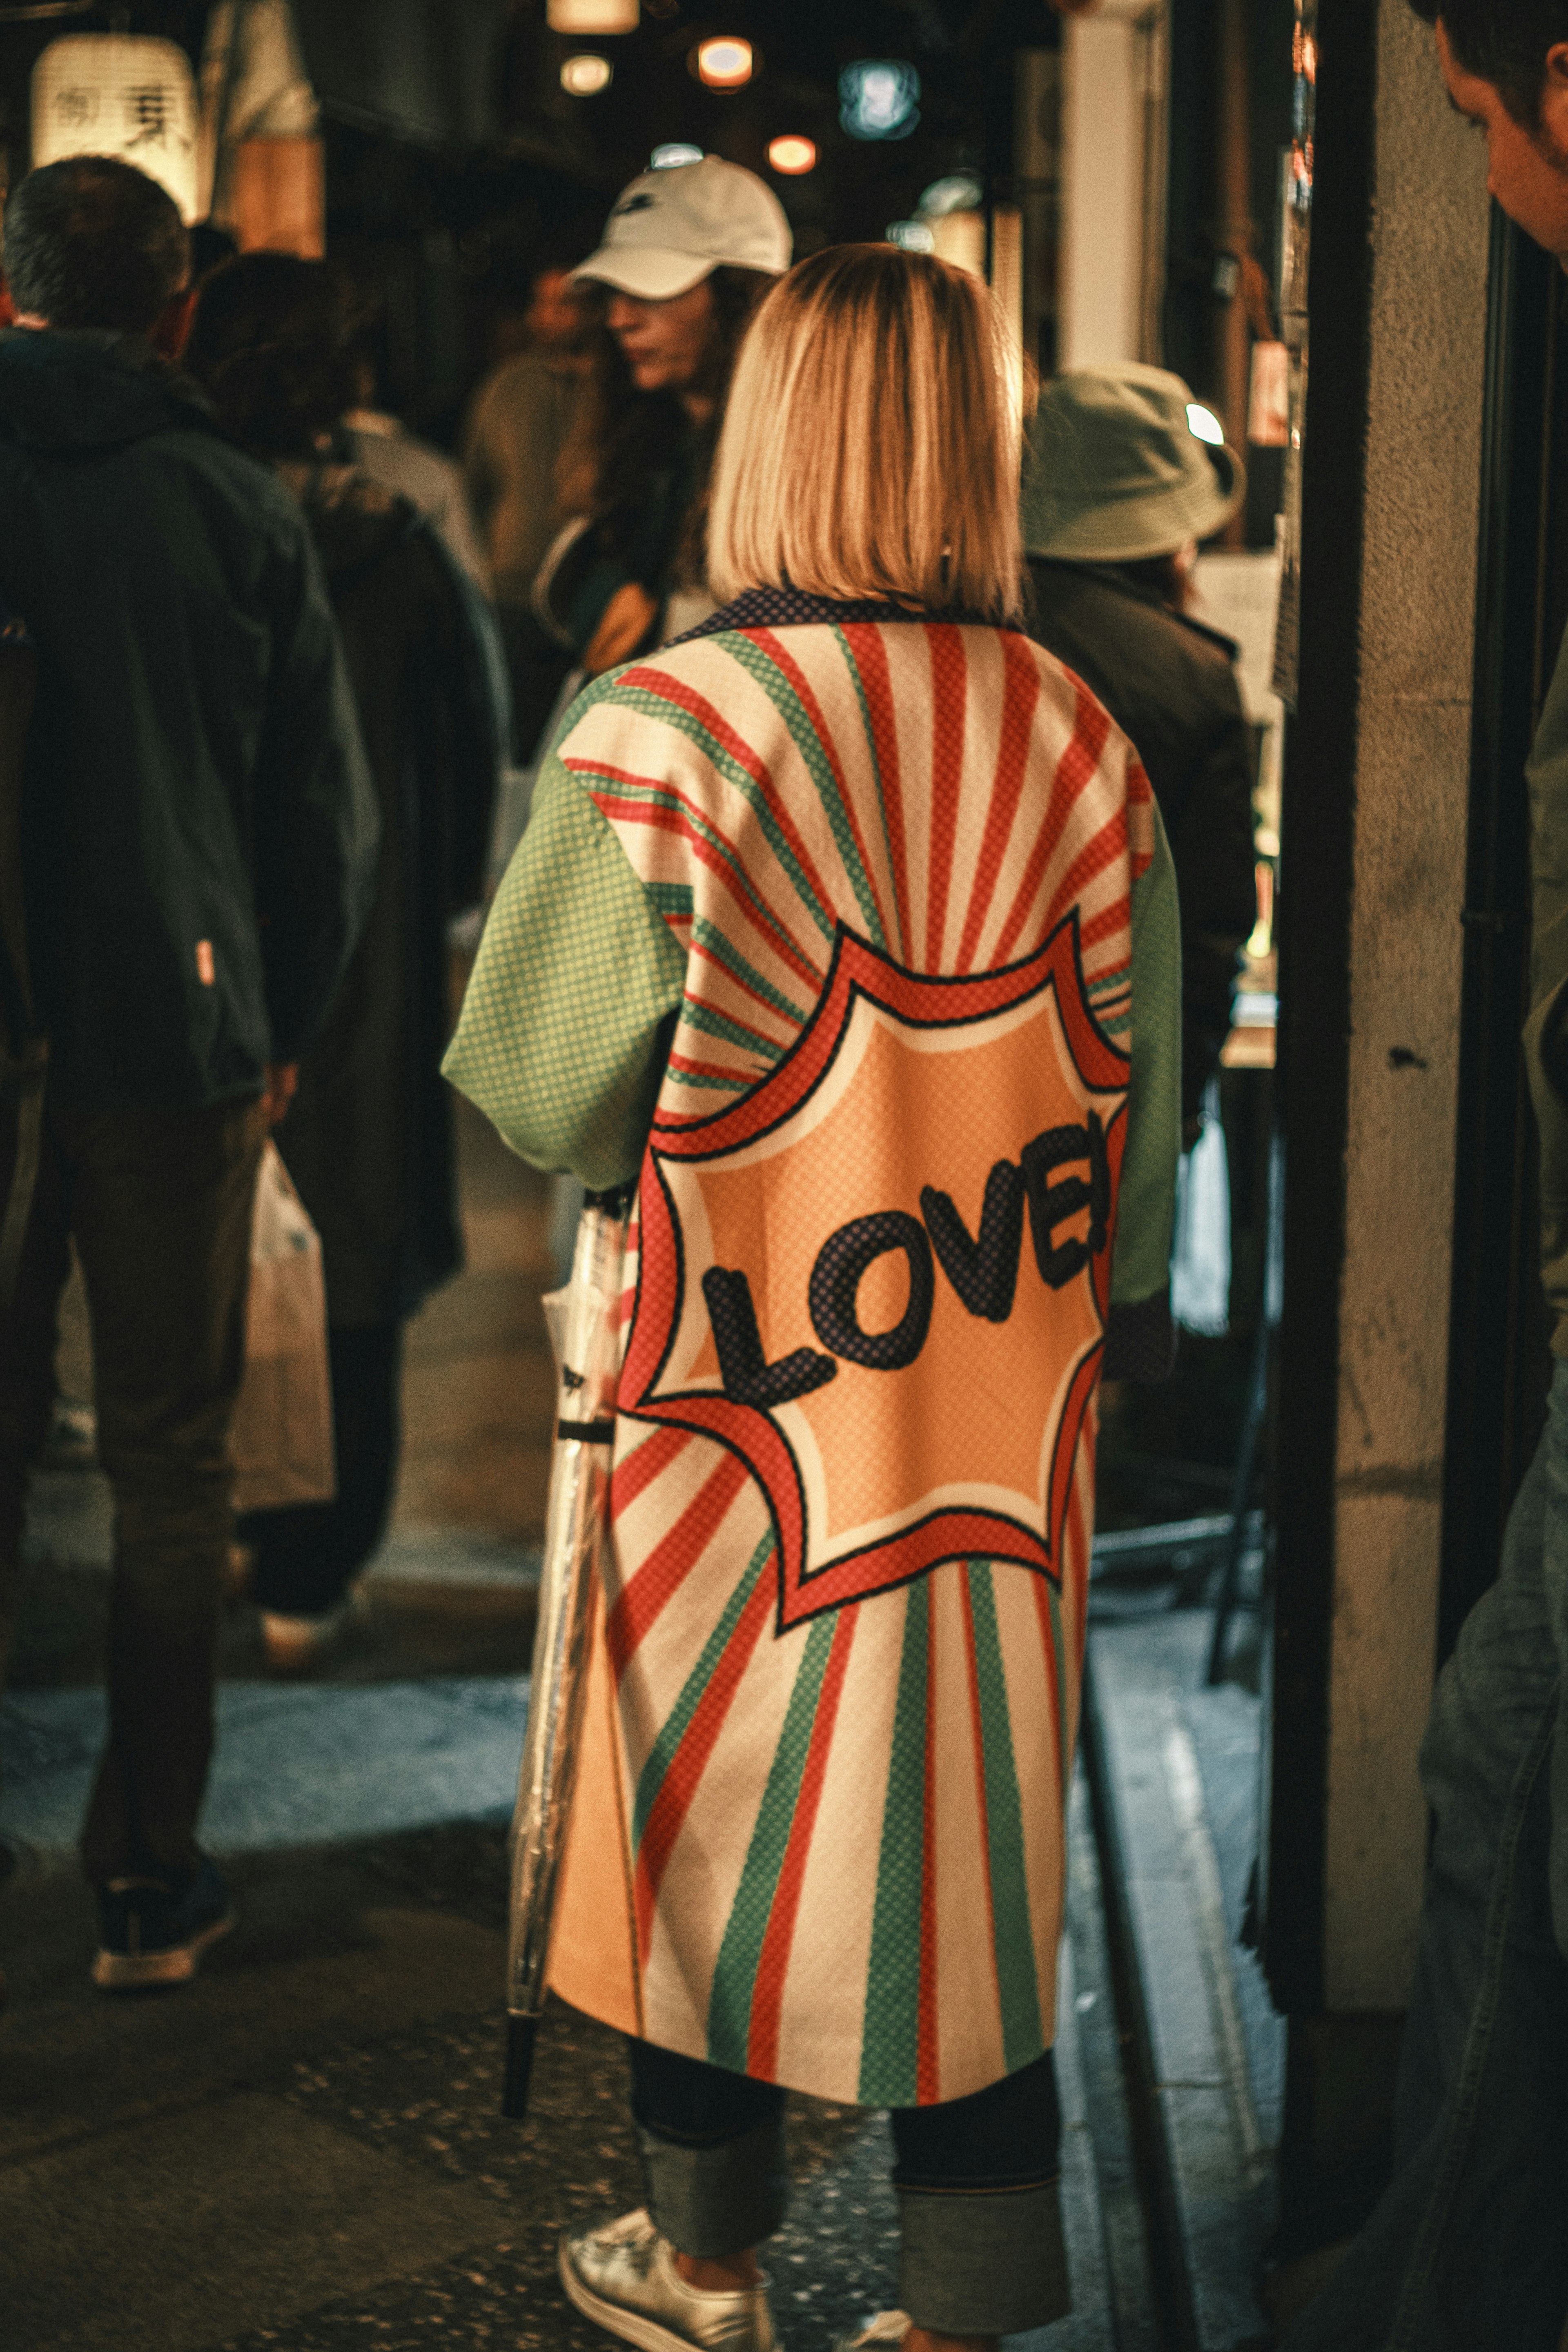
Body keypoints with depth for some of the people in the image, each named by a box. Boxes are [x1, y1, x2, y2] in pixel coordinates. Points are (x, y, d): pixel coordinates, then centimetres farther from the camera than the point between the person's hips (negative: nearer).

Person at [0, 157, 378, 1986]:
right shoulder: (239, 508, -2)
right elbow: (330, 815, 2)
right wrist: (278, 1023, 14)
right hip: (178, 1041, 0)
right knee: (167, 1460, 7)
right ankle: (147, 1883, 13)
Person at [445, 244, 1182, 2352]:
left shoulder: (663, 733, -15)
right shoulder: (1081, 737, -5)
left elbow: (542, 1091, -8)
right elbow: (1138, 1092, 5)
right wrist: (1121, 1309, 20)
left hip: (756, 1388, -2)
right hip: (1011, 1393, 3)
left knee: (716, 1792, 16)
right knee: (968, 1810, 13)